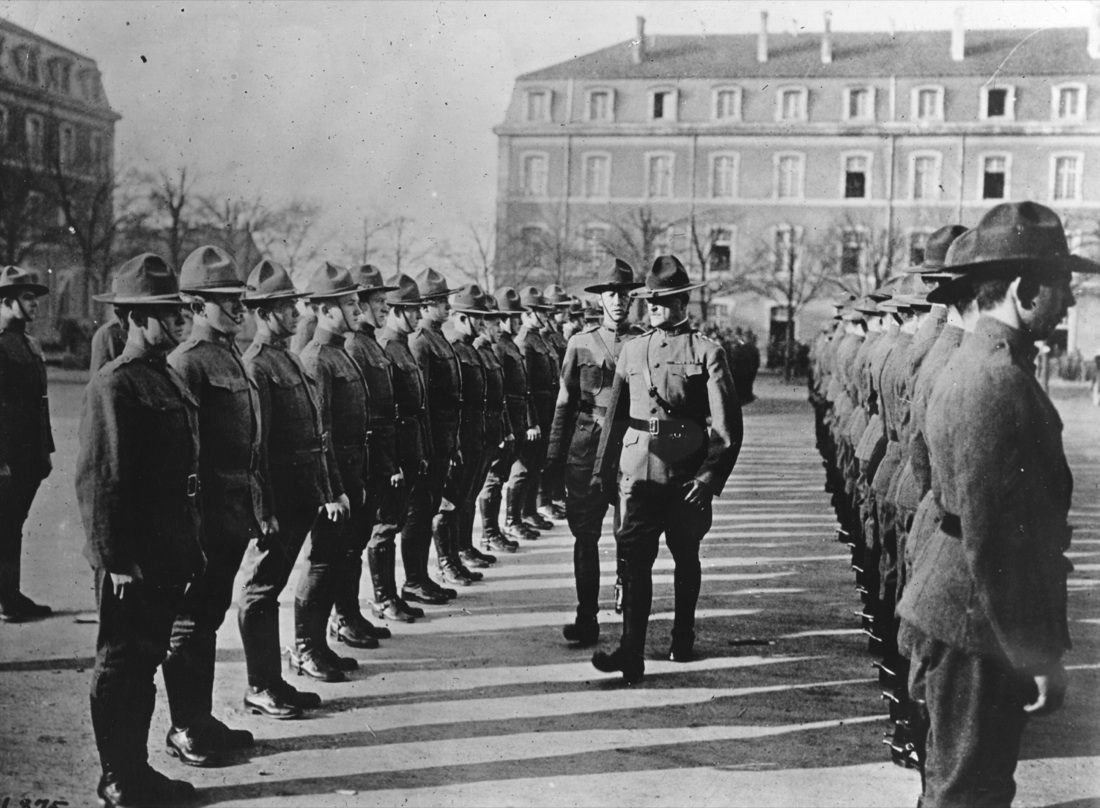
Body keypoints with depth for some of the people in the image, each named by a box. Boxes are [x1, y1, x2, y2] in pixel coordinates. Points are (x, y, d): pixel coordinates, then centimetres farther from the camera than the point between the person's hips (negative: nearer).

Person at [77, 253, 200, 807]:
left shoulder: (167, 378, 13)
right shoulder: (113, 386, -15)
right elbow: (98, 482, -18)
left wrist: (188, 547, 17)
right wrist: (115, 561, -19)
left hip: (167, 558, 9)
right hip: (131, 564, -9)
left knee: (144, 665, 17)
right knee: (120, 668, 3)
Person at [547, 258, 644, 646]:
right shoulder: (581, 342, 8)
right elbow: (565, 402, 11)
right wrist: (555, 454, 7)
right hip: (585, 450, 1)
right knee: (585, 535, 1)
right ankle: (587, 618, 8)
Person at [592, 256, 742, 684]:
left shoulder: (708, 352, -2)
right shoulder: (632, 350, 10)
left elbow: (727, 424, -6)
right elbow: (616, 414, 15)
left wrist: (712, 475, -15)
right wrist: (603, 467, 12)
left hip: (687, 474, -2)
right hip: (639, 470, 2)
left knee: (686, 558, 13)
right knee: (633, 558, -11)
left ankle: (682, 640, 31)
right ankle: (631, 654, -14)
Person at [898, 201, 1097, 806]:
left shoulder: (974, 359, 10)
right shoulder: (997, 381, -24)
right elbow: (994, 540, -26)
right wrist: (1037, 655, -20)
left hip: (955, 618, 10)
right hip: (977, 628, -10)